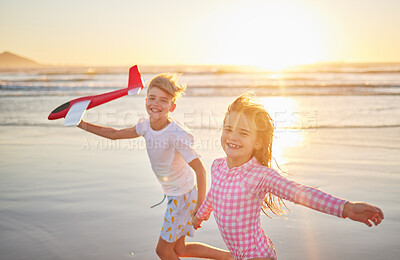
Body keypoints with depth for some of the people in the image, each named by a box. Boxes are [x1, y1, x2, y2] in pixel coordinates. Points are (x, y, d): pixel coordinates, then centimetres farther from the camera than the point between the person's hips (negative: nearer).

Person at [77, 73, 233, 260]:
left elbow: (200, 170, -29)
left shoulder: (175, 135, -30)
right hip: (173, 194, 8)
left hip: (183, 195, -8)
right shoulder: (146, 125, -7)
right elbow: (115, 134, 8)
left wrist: (200, 207, -31)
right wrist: (83, 125, 6)